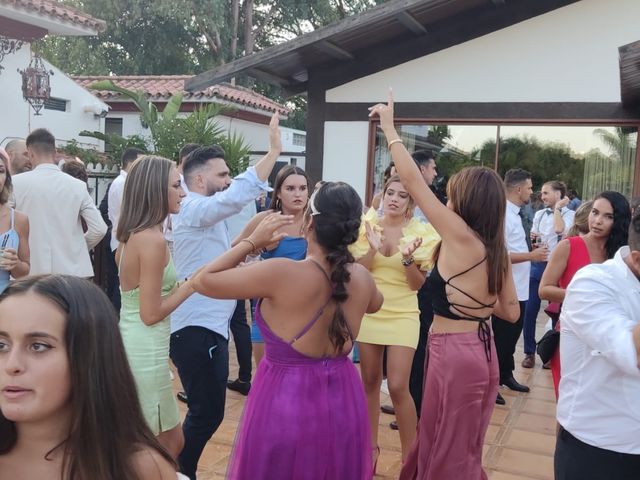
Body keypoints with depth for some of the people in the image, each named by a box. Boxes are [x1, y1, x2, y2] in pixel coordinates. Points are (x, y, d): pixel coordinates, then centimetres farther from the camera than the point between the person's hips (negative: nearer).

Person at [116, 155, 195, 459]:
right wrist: (192, 284, -10)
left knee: (171, 442, 20)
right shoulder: (153, 240, -19)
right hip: (145, 353, -9)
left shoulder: (131, 236, 10)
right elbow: (151, 314, -19)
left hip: (130, 346, 9)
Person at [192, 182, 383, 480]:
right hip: (343, 400, 5)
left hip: (286, 399, -5)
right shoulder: (362, 278, -5)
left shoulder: (281, 273, -23)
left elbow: (203, 281, -14)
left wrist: (253, 241, -7)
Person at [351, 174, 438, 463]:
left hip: (402, 315, -2)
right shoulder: (367, 226, -2)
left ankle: (409, 454, 9)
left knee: (398, 386, -8)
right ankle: (371, 444, 28)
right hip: (368, 312, 3)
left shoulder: (420, 232, -7)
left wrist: (408, 258, -24)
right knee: (370, 382, 12)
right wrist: (373, 248, -21)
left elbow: (417, 284, -7)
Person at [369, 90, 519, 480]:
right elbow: (511, 312, 9)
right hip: (481, 349, 8)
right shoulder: (497, 249, 3)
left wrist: (389, 127, -5)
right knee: (463, 447, 22)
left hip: (454, 352, -8)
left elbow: (412, 179, -14)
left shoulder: (460, 236, -16)